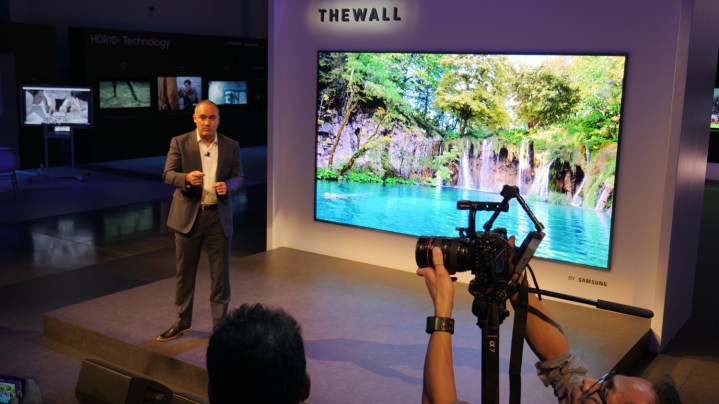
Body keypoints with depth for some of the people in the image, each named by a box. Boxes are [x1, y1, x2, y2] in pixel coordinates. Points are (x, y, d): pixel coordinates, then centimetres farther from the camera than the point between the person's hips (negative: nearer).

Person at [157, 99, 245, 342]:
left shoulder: (231, 146, 3)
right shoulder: (180, 142, -2)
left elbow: (239, 177, 7)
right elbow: (167, 174, -6)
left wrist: (228, 185, -16)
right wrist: (186, 178, -26)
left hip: (219, 216, 1)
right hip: (188, 215, 0)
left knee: (220, 273, 5)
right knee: (184, 271, 11)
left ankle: (220, 324, 18)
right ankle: (182, 322, 28)